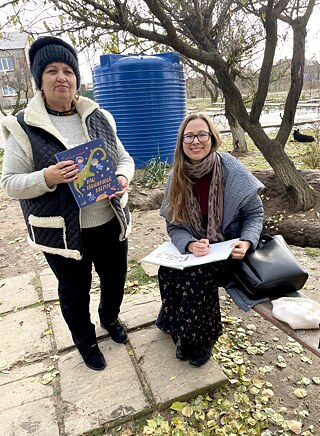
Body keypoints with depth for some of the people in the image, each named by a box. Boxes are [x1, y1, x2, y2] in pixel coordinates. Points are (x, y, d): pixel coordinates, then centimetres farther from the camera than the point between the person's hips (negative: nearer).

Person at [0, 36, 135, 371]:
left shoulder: (99, 118, 2)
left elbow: (124, 158, 9)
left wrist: (122, 178, -14)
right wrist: (48, 178, -27)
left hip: (110, 221, 4)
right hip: (63, 231, -3)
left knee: (115, 278, 22)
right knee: (75, 291, 16)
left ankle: (110, 318, 55)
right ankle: (85, 342, 46)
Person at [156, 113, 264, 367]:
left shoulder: (231, 170, -15)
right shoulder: (177, 177, -6)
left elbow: (254, 213, -6)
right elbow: (173, 225, -5)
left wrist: (247, 242, -24)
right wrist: (190, 244, -25)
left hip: (228, 249, -3)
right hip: (192, 248, 3)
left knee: (196, 278, -28)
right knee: (168, 273, -23)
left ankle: (201, 337, 2)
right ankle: (183, 331, 4)